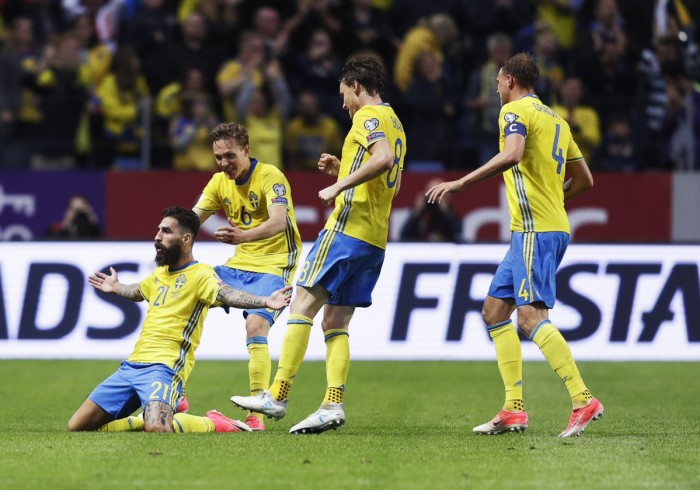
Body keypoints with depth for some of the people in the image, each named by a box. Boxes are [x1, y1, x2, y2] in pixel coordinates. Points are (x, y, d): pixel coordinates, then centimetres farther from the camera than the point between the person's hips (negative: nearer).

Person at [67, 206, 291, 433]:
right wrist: (116, 287, 60)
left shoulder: (200, 274, -6)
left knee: (157, 429, -35)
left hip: (163, 366, -8)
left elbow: (227, 294, -25)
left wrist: (265, 301, -42)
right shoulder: (159, 273, 19)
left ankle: (214, 424, -4)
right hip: (132, 364, 8)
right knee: (77, 427, 2)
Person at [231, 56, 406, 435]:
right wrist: (342, 171, 21)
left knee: (302, 307, -8)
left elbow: (384, 158, -25)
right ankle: (333, 404, -3)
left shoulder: (369, 116, -6)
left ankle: (277, 396, -12)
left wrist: (339, 185, -20)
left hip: (348, 228, -9)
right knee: (334, 323, 8)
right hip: (375, 238, 9)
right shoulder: (394, 123, 23)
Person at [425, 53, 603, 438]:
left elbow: (512, 154, -27)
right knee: (494, 309, 11)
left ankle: (583, 400, -24)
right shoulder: (555, 119, 21)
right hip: (552, 225, 10)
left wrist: (460, 183, -25)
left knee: (531, 317, -16)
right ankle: (514, 409, 7)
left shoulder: (516, 110, -6)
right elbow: (584, 179, 23)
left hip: (535, 230, -10)